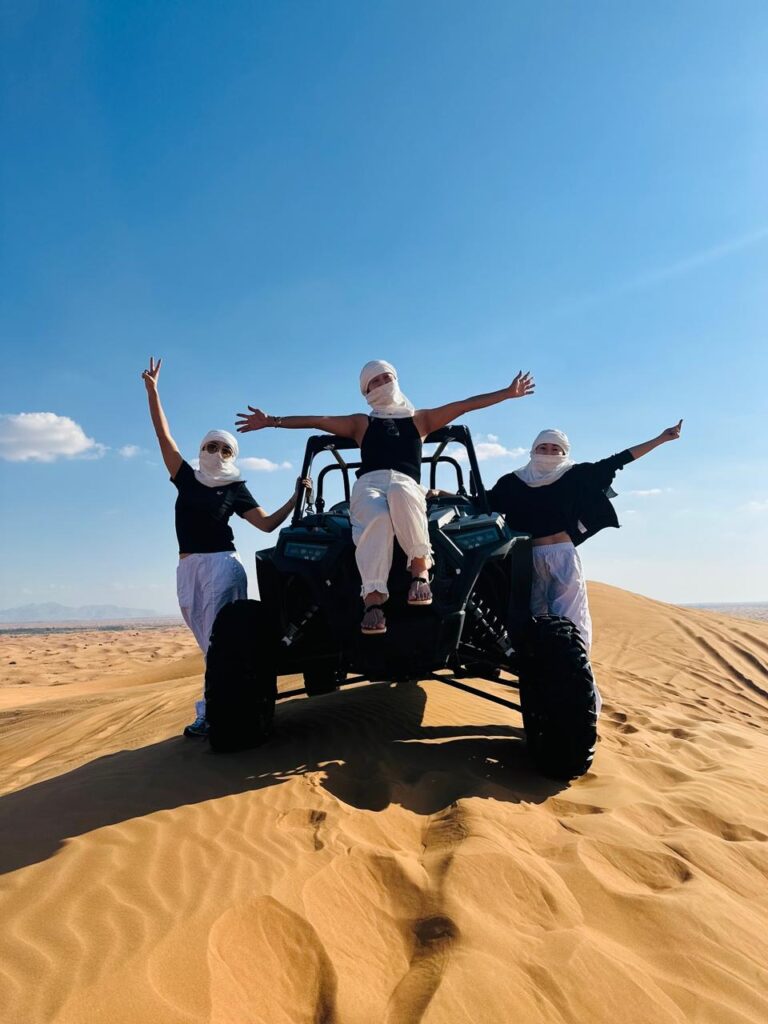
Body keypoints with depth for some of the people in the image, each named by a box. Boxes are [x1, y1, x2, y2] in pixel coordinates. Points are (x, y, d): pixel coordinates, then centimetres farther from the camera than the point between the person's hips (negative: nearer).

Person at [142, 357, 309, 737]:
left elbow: (268, 523, -1)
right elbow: (164, 436, 7)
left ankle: (210, 713, -9)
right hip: (188, 568, 4)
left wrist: (296, 496, -10)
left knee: (217, 641, -9)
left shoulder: (235, 490, 3)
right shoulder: (187, 478, 10)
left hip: (221, 565, -4)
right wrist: (152, 390, 5)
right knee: (209, 644, 8)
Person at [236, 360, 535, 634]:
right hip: (368, 484, 0)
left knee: (400, 496, -41)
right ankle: (372, 599, -46)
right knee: (377, 519, -38)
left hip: (407, 486, 0)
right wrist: (272, 420, 14)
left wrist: (508, 392, 21)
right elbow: (316, 420, 22)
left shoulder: (419, 419, 31)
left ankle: (420, 569, -32)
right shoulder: (361, 423, 30)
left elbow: (463, 405, 26)